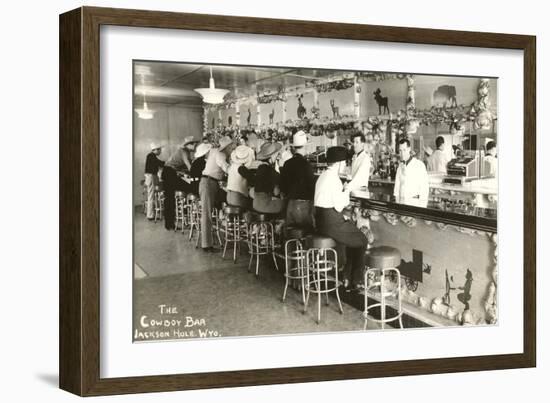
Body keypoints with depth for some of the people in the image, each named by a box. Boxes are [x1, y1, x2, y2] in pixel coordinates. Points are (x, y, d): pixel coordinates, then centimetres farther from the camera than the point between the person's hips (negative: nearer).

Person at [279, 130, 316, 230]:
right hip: (304, 204, -6)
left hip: (290, 204, 6)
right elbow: (311, 185, -13)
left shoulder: (287, 164, 3)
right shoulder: (306, 165, -14)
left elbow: (282, 185, 11)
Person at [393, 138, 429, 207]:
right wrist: (397, 202, 9)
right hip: (402, 202, 4)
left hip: (415, 203, -4)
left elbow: (424, 188, -6)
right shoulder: (400, 166, 12)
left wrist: (422, 206, -10)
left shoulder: (419, 165, -5)